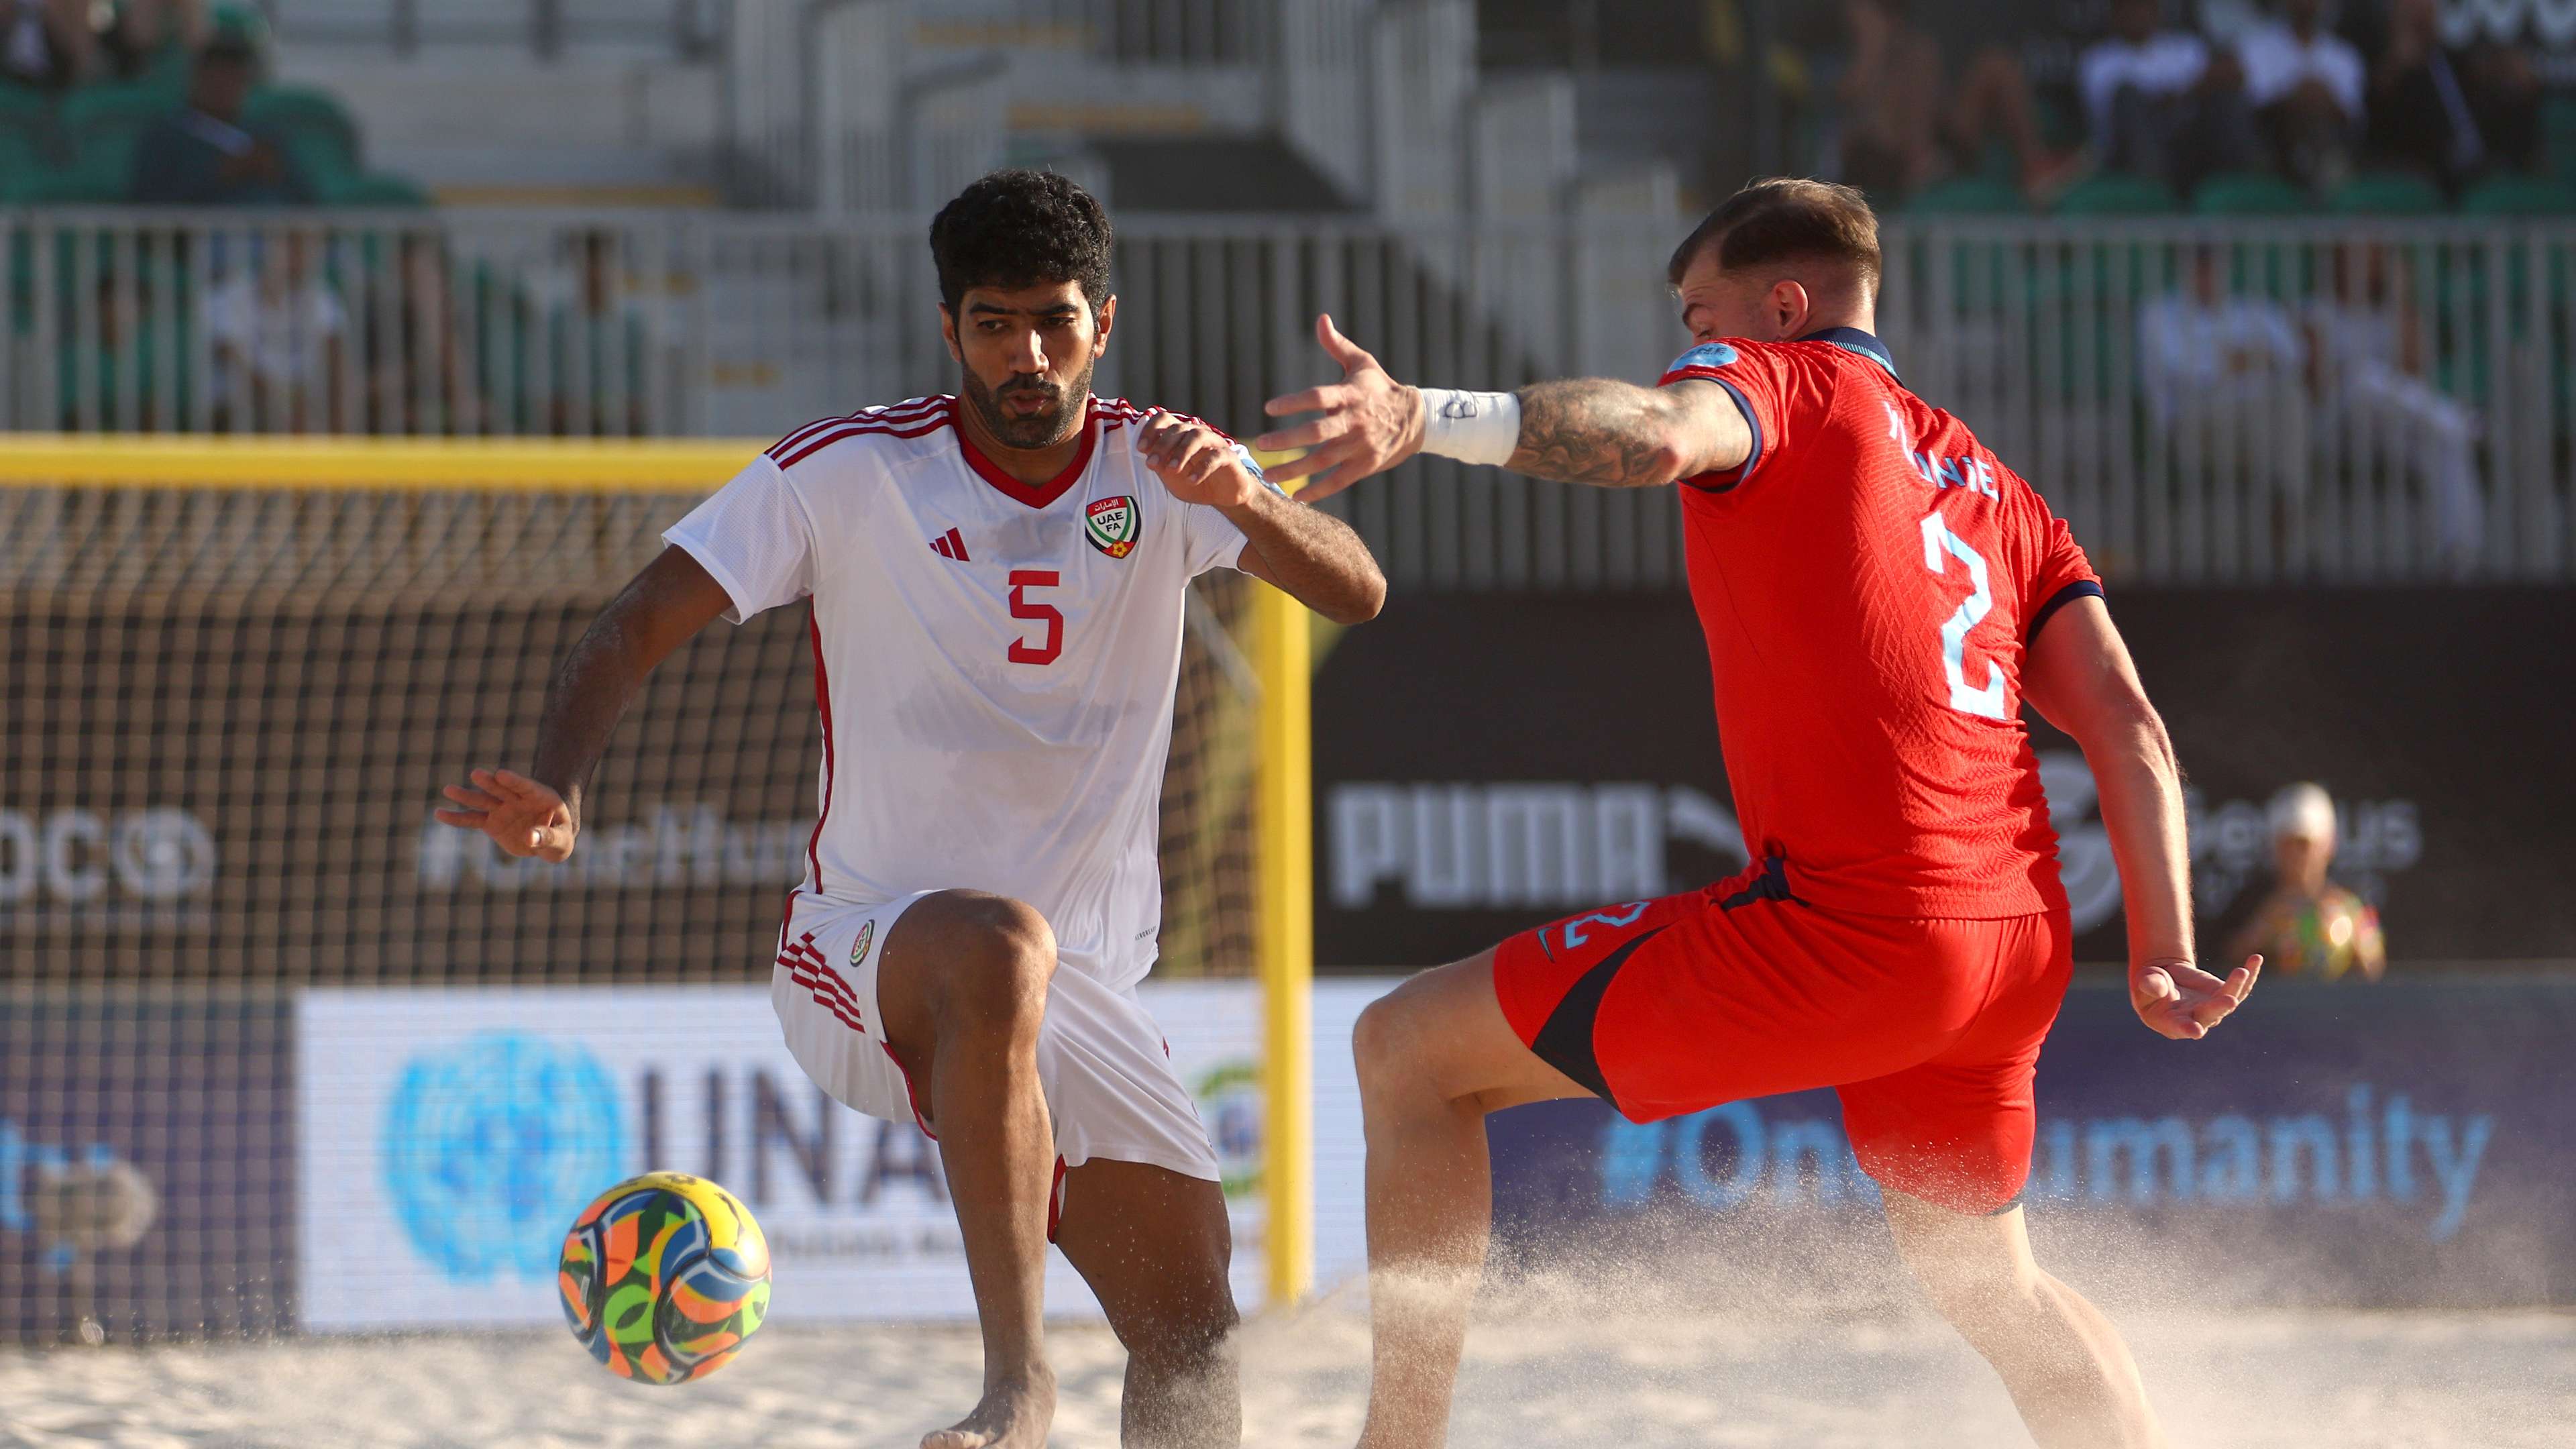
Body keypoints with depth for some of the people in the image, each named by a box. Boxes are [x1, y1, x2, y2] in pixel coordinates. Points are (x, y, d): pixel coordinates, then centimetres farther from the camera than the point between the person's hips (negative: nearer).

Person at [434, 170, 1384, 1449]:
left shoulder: (1155, 470, 0)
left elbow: (1358, 595, -13)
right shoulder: (847, 472, -6)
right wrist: (558, 789, -28)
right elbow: (636, 628, -8)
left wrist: (1244, 500, -35)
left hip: (1087, 998, 4)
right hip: (863, 953, -4)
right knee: (998, 945, -39)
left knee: (1192, 1334, -2)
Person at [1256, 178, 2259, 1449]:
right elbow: (2126, 726, 15)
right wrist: (2163, 958, 10)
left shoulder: (1776, 381, 6)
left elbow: (1656, 436, -20)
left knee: (1408, 1050, 1)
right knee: (1984, 1281, 31)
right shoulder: (1993, 488, 27)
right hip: (2022, 949, 8)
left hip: (1849, 919, -8)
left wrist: (1428, 418, -36)